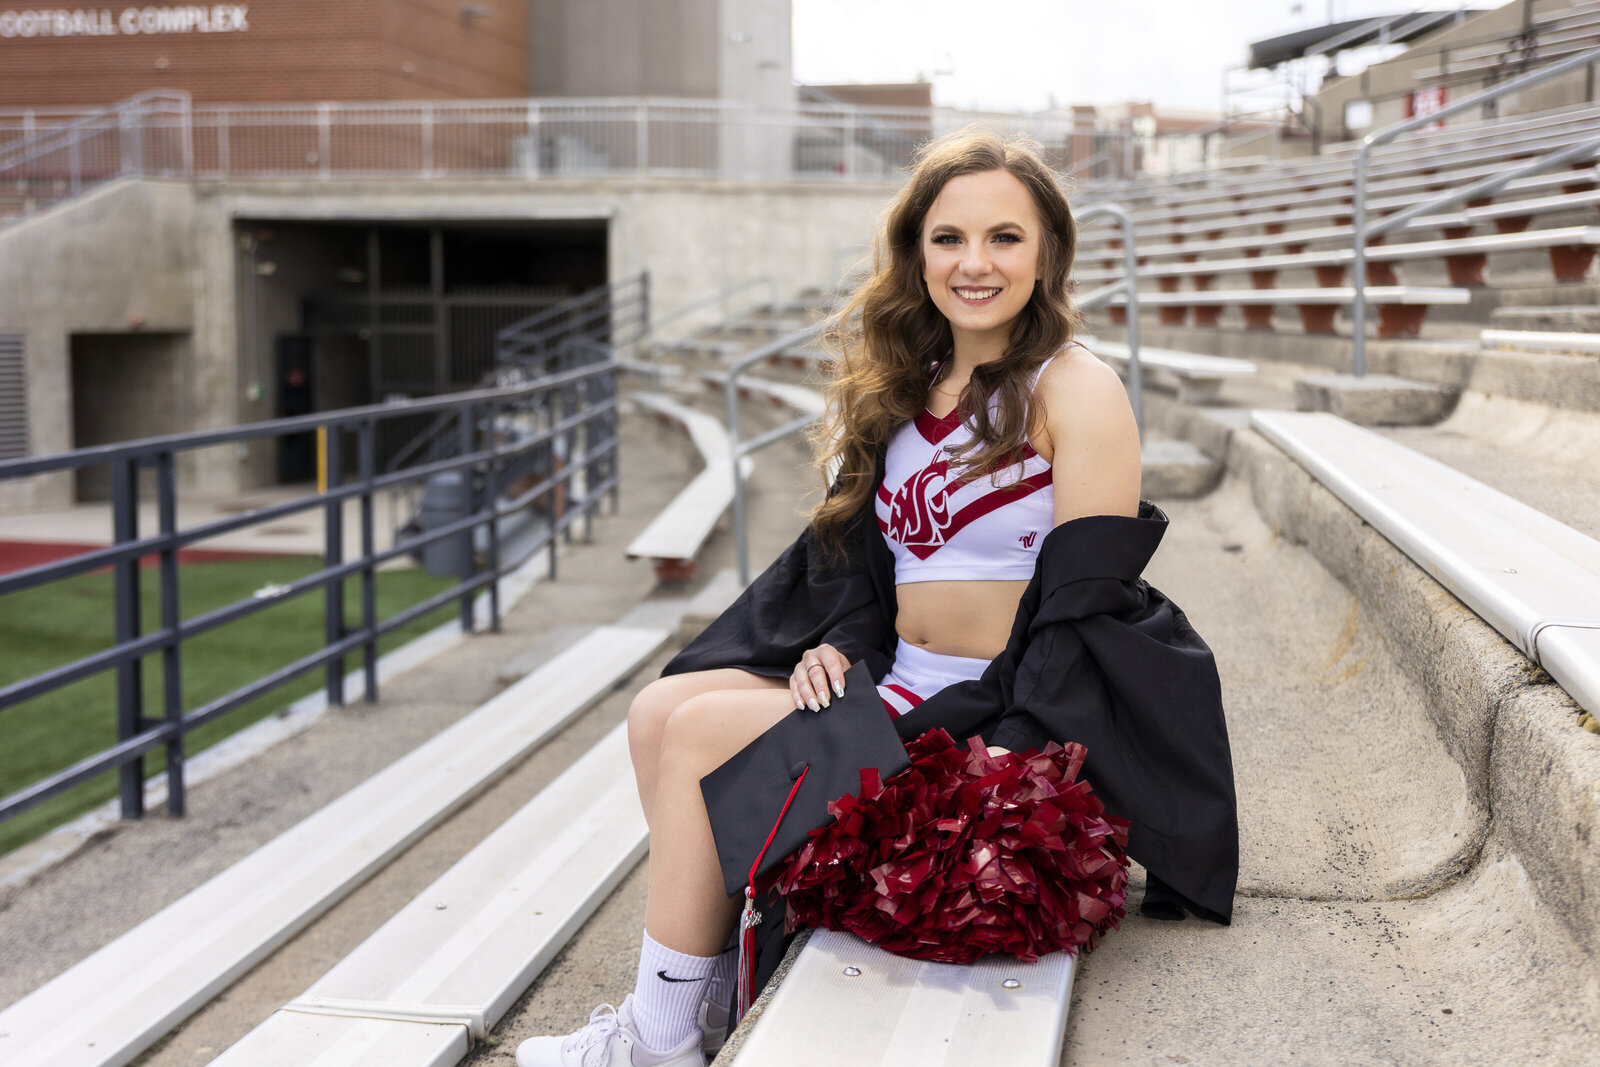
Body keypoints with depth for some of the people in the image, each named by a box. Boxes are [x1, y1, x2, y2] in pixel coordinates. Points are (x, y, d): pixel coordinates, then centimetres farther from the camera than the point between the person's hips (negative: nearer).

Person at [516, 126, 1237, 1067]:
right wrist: (838, 646, 1)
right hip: (895, 675, 8)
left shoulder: (1074, 390, -12)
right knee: (660, 708, -4)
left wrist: (1005, 742, -21)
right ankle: (713, 986, 1)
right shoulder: (915, 382, 12)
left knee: (701, 733, -13)